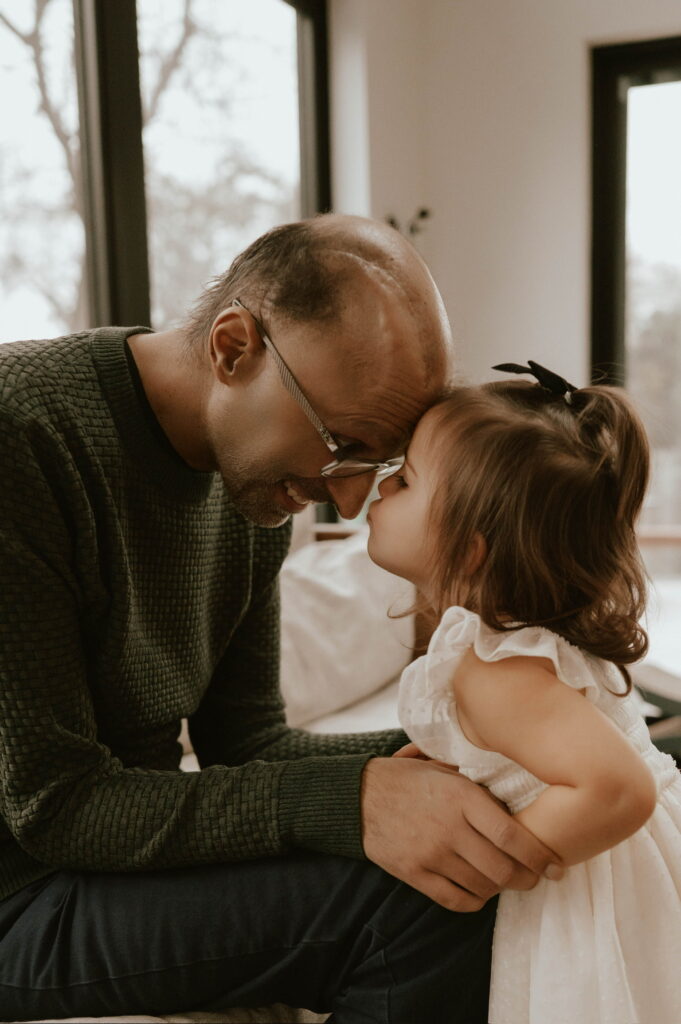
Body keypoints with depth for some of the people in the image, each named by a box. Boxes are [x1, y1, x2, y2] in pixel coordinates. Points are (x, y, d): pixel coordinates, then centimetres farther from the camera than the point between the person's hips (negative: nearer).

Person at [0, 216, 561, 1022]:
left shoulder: (257, 476, 0)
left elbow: (243, 741, 4)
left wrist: (429, 757, -11)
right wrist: (349, 799, -33)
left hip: (124, 839, 7)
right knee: (423, 902, -22)